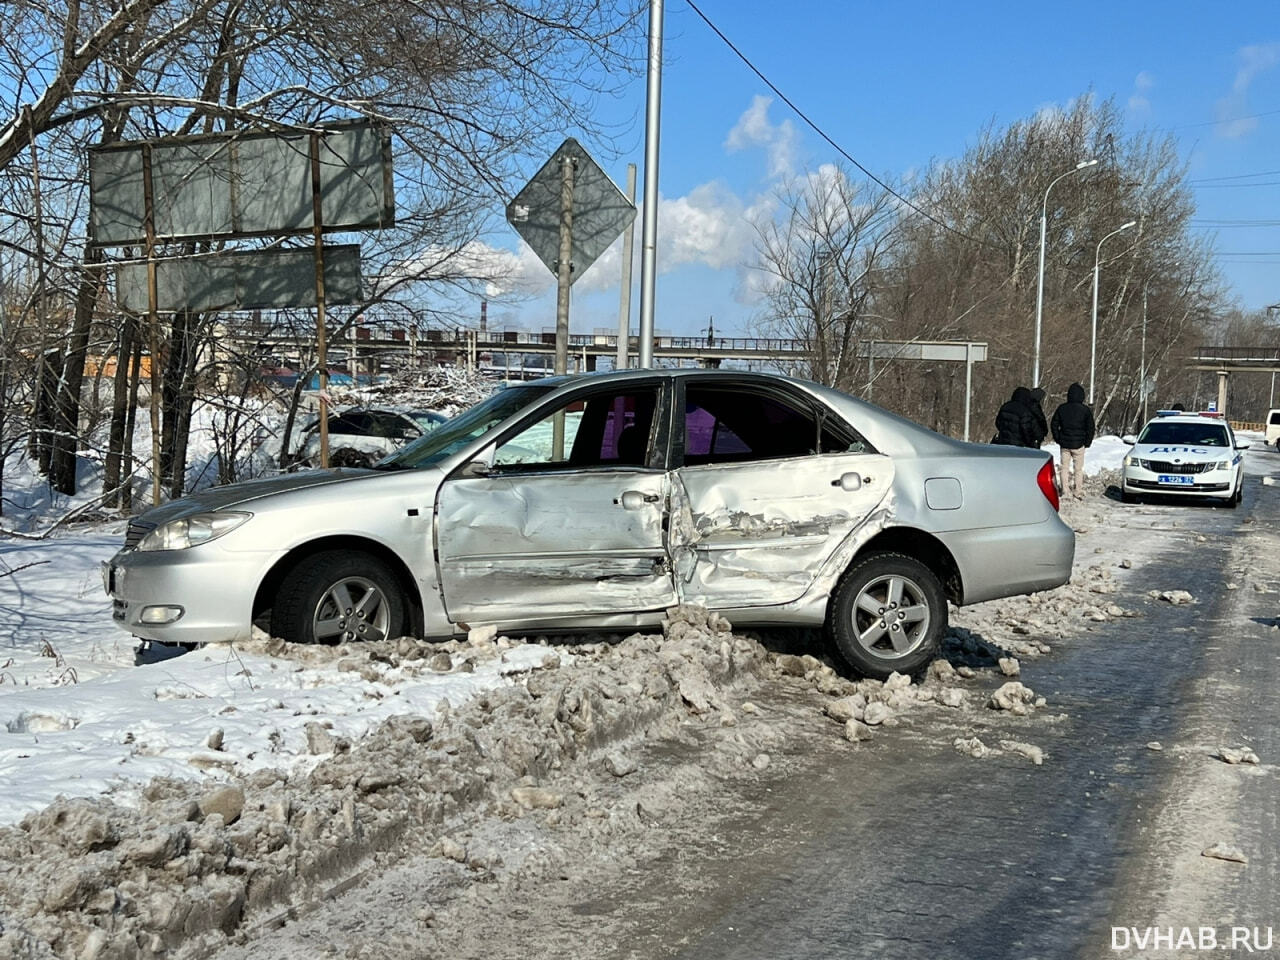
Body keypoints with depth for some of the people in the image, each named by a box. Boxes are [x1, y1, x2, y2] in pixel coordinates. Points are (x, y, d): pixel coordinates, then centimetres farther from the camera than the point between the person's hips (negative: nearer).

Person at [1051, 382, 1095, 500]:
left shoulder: (1061, 408, 0)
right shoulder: (1085, 410, -8)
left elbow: (1054, 424, 5)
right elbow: (1090, 428, -5)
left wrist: (1058, 439, 12)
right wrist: (1087, 443, 5)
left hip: (1064, 443, 2)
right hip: (1078, 444, -2)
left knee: (1065, 467, 11)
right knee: (1078, 469, 6)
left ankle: (1065, 490, 10)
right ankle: (1078, 492, 6)